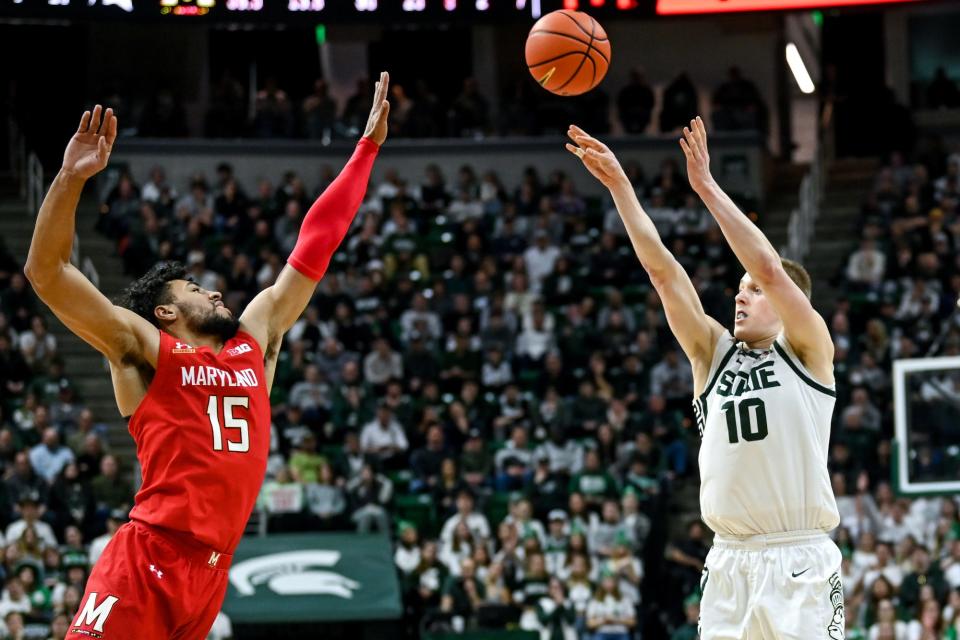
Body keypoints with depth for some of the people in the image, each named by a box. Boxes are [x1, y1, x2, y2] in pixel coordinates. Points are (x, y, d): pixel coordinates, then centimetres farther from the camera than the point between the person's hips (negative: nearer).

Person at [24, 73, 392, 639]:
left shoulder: (257, 335, 19)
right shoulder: (143, 349, 4)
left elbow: (314, 247, 22)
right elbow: (46, 272, -5)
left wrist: (367, 148, 24)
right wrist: (72, 178, -14)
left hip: (212, 570, 6)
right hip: (145, 564, -6)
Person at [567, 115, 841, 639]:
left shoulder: (807, 350, 3)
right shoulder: (713, 353, 14)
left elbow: (769, 268, -11)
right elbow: (662, 269, 7)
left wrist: (706, 187, -11)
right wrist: (619, 185, 0)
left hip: (799, 560, -4)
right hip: (728, 560, 4)